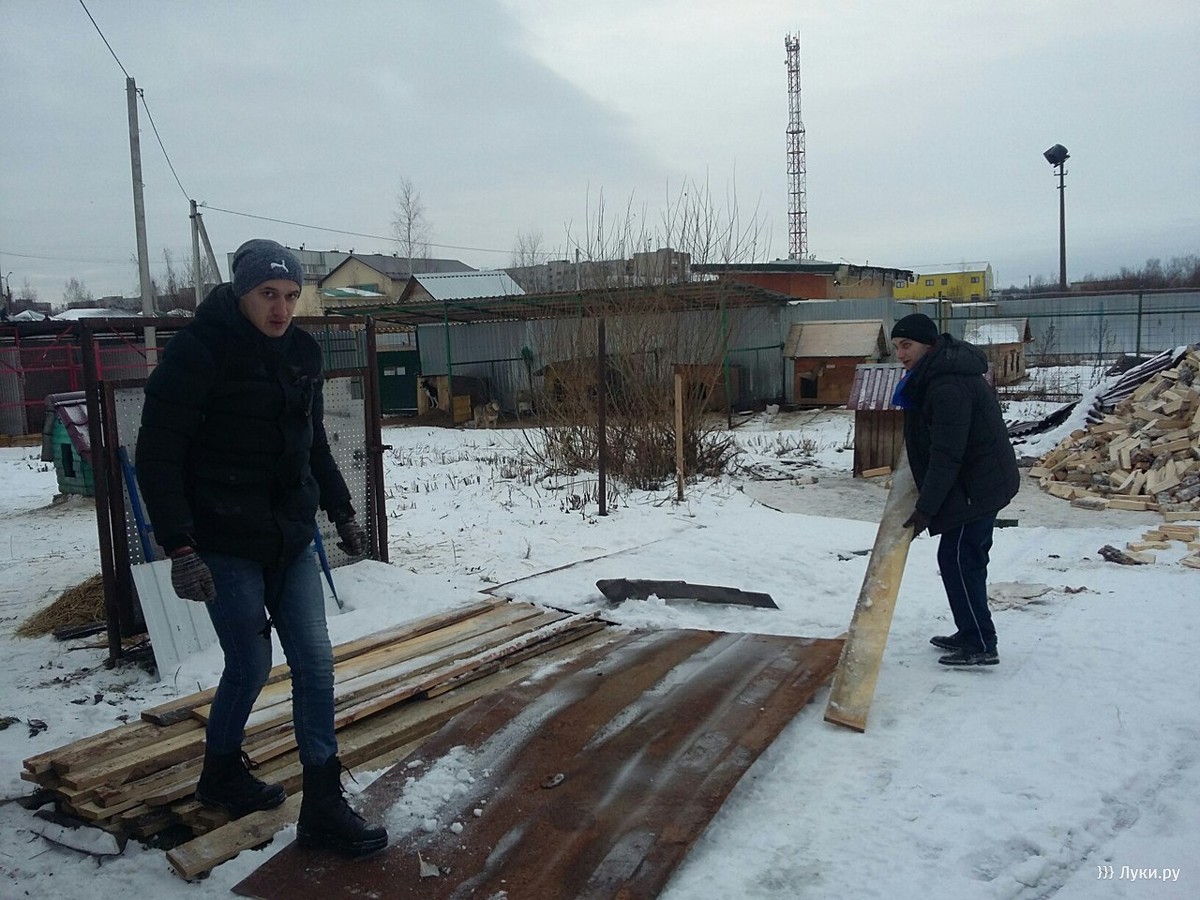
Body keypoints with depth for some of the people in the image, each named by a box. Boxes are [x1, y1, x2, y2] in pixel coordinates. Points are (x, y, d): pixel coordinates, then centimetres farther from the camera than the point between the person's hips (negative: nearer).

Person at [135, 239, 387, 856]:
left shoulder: (301, 352, 7)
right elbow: (158, 454, -14)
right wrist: (179, 547, -19)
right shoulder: (199, 352, -13)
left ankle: (323, 806, 16)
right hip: (226, 546, -6)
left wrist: (341, 511, 19)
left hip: (292, 540, 6)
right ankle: (221, 775, 34)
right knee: (251, 665, 4)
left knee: (315, 663, 4)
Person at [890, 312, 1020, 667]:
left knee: (957, 559, -6)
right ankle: (970, 634, 27)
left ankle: (981, 646, 1)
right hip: (982, 482, 11)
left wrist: (925, 510, -23)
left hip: (976, 486, -11)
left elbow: (946, 456, -26)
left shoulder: (949, 387, -25)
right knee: (966, 560, 16)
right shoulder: (934, 375, 8)